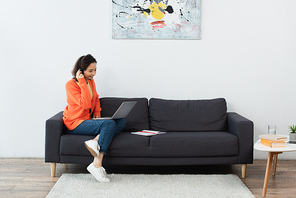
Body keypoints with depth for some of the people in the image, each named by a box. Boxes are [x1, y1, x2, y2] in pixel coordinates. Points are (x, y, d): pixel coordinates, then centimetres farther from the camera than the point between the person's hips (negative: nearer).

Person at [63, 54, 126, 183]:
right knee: (109, 124, -30)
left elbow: (96, 99, 26)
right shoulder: (70, 85, -12)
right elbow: (86, 104, -23)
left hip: (88, 120, 8)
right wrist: (82, 83, -21)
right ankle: (97, 165, -36)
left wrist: (97, 114, 8)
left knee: (121, 122, -10)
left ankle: (95, 141, -32)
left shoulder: (91, 82, 11)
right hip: (76, 124, -8)